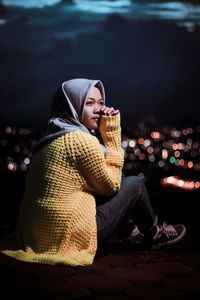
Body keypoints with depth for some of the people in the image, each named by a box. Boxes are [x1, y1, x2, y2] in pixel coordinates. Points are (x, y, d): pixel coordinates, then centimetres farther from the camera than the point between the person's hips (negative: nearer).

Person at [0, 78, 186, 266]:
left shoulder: (55, 134, 9)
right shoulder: (82, 141, -20)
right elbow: (111, 185, -6)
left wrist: (110, 131, 4)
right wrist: (111, 131, -3)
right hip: (71, 238, -9)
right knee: (135, 184, 6)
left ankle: (127, 227, 41)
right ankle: (154, 234, 30)